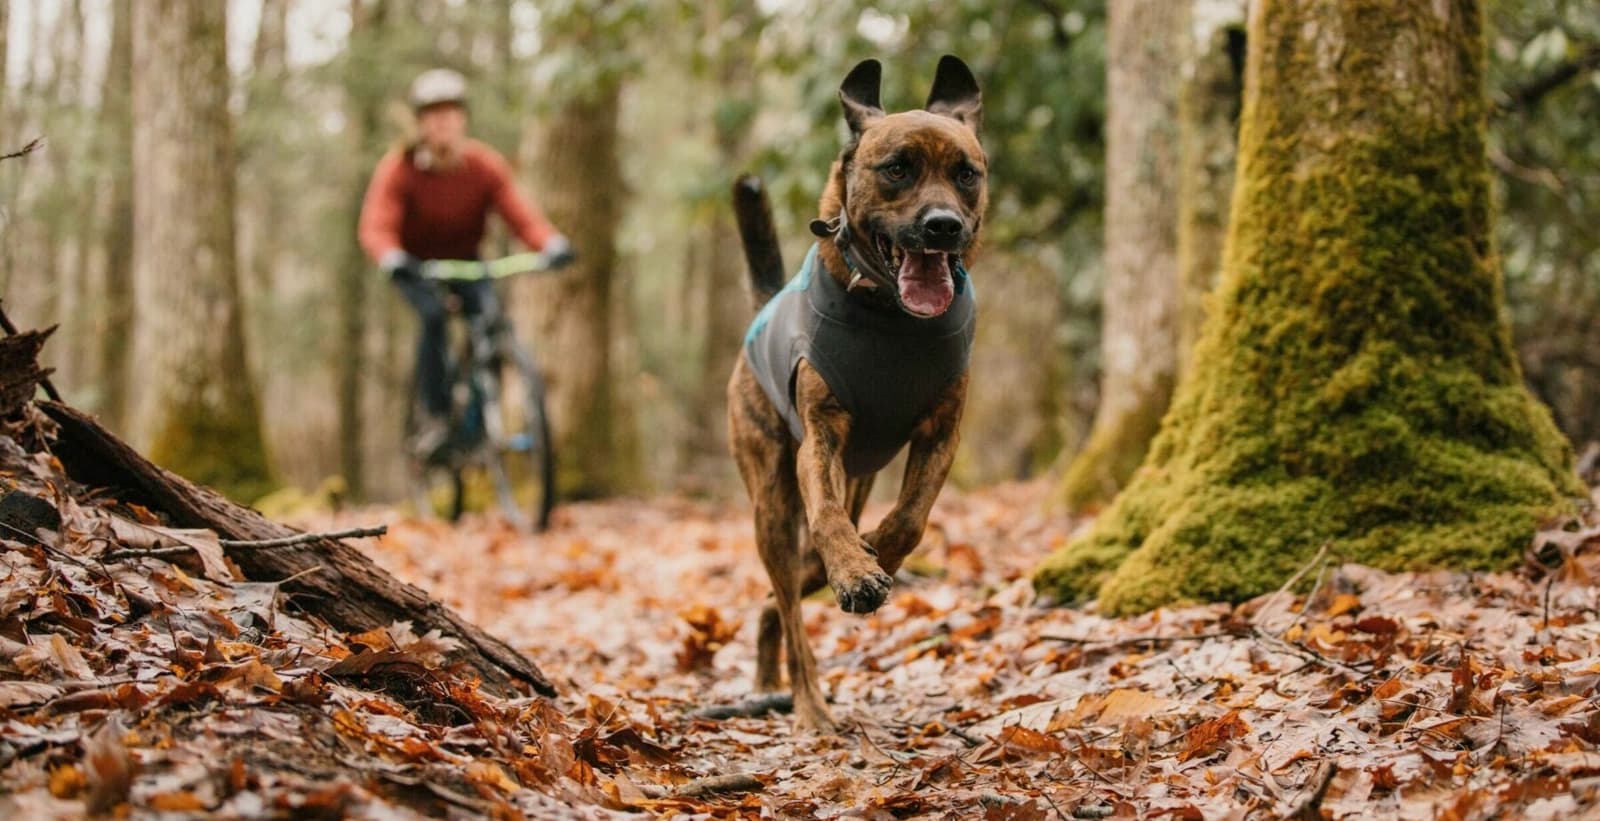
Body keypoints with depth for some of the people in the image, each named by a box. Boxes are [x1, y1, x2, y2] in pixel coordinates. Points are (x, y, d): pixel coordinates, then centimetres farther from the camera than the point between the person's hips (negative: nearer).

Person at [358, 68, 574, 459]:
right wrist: (393, 259, -54)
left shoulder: (486, 166, -16)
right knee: (434, 314, -30)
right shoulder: (399, 169, -22)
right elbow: (375, 226, -32)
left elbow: (519, 212, -24)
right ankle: (434, 416, -20)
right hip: (416, 263, -2)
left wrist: (552, 244, -45)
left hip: (464, 260, 2)